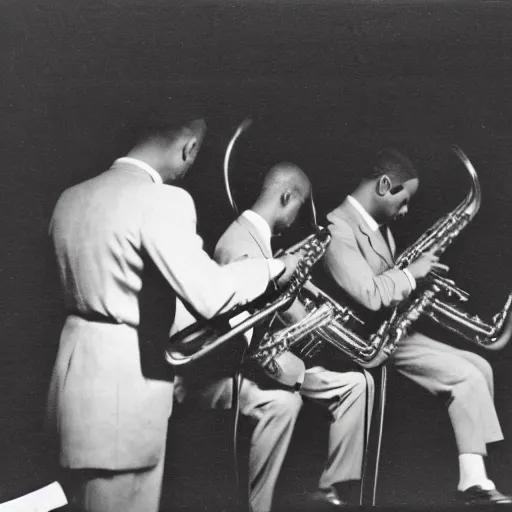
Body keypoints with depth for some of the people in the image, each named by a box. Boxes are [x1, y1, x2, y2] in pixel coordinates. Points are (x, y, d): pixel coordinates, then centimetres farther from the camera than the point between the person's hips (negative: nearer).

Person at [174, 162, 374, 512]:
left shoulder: (262, 238, 11)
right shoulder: (242, 246, -22)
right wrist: (304, 375, -22)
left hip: (264, 358, 10)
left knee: (354, 382, 4)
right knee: (282, 402, -39)